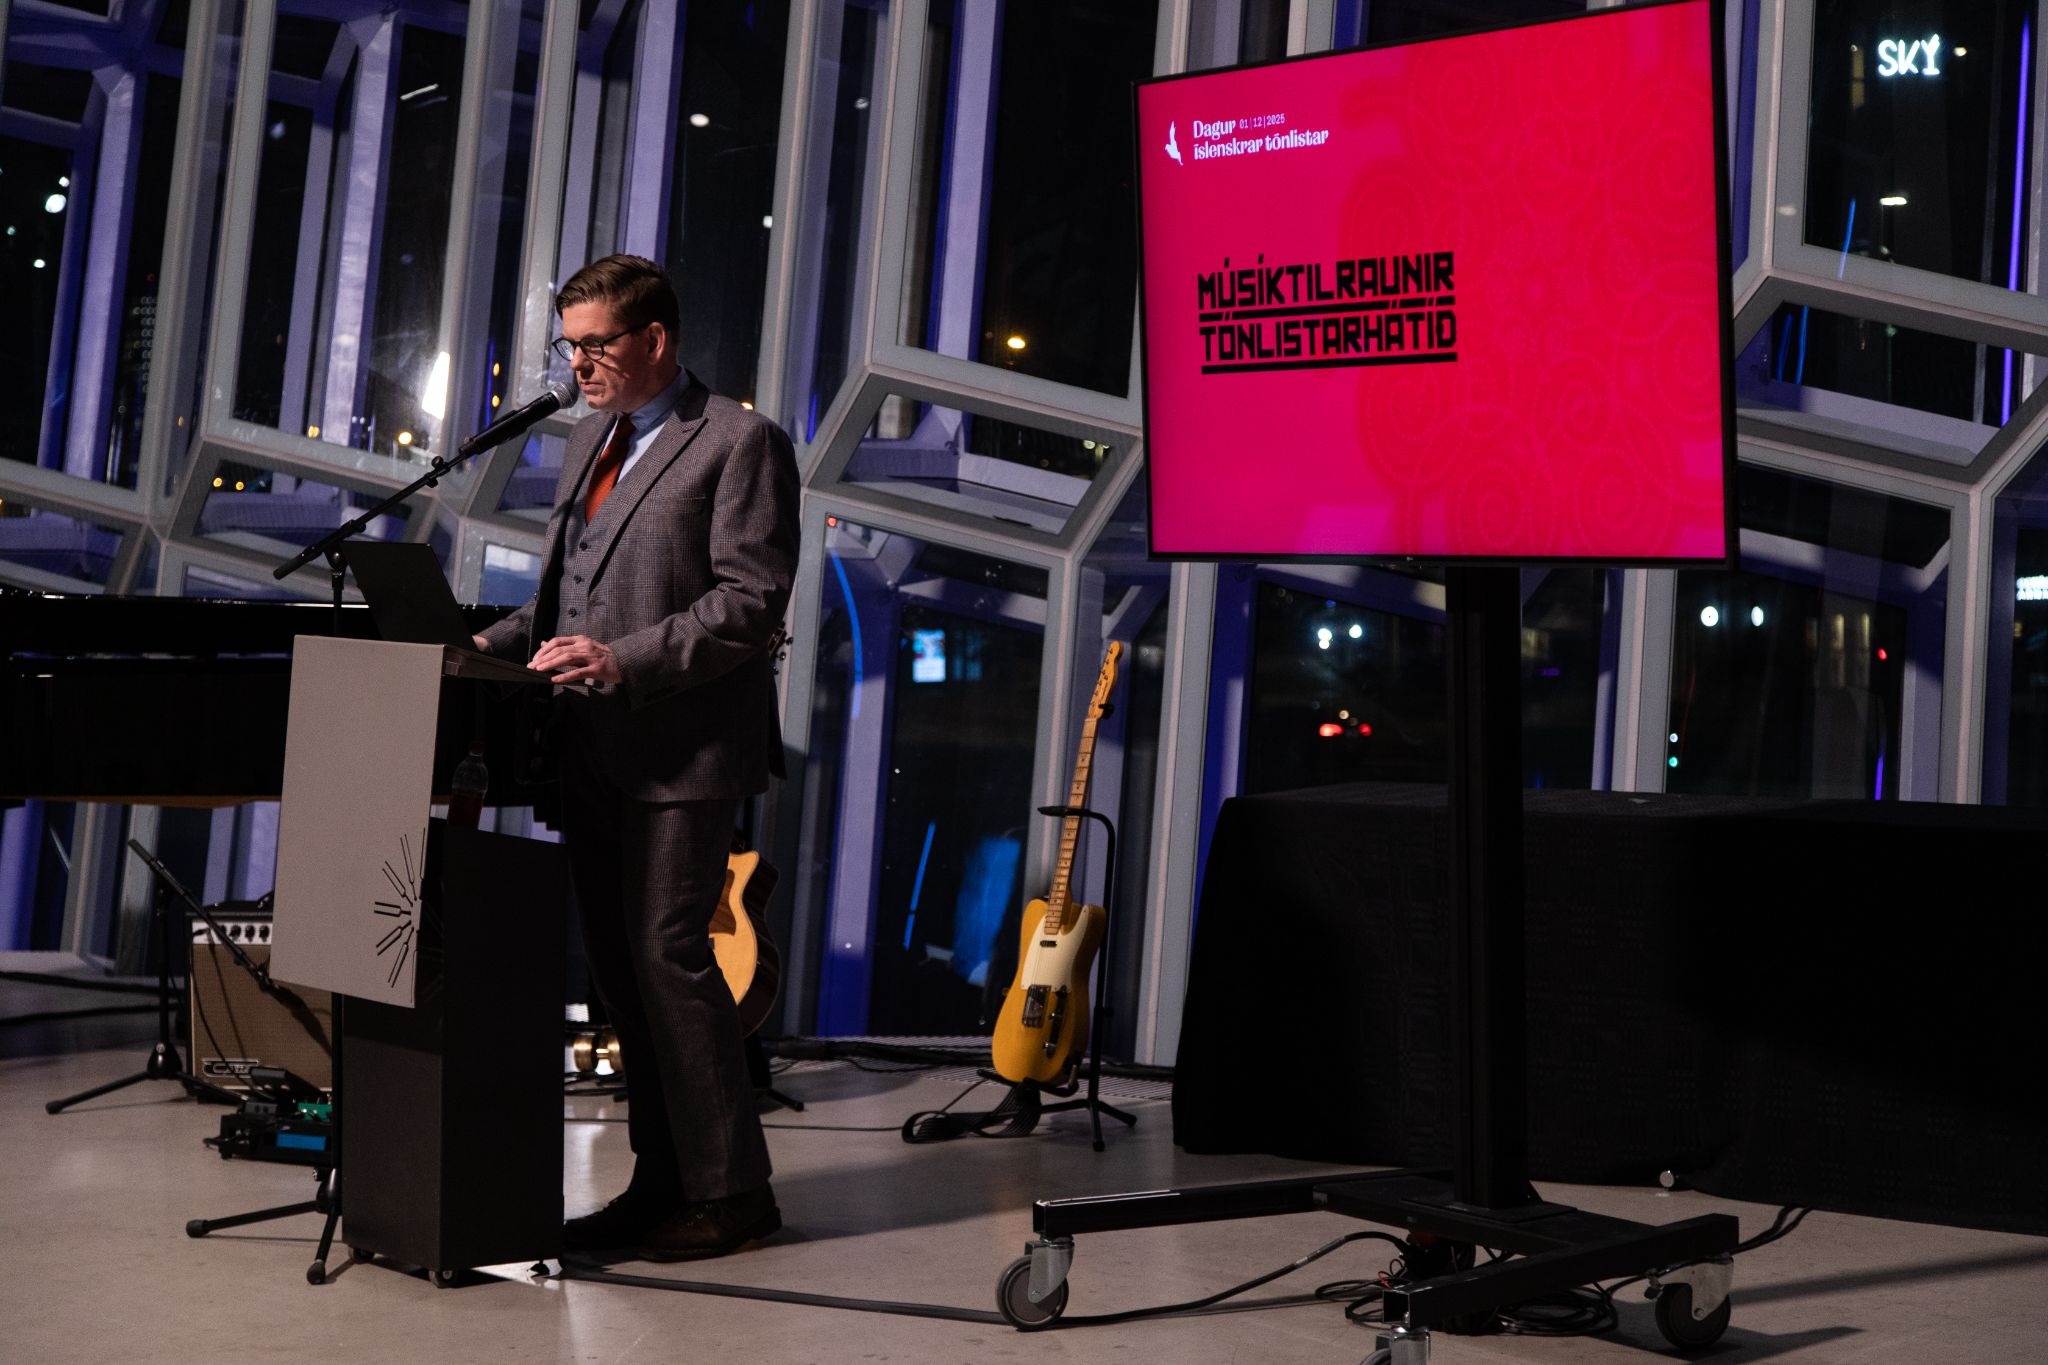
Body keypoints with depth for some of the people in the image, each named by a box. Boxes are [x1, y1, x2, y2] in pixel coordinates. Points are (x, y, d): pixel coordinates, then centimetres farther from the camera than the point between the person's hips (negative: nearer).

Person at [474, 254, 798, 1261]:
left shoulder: (739, 442, -8)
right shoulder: (591, 438, 19)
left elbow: (751, 600, -16)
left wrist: (626, 660, -23)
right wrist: (504, 642, 7)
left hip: (680, 751, -8)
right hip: (593, 750, 8)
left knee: (669, 956, -9)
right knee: (619, 969, 10)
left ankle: (729, 1191, 2)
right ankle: (661, 1180, 20)